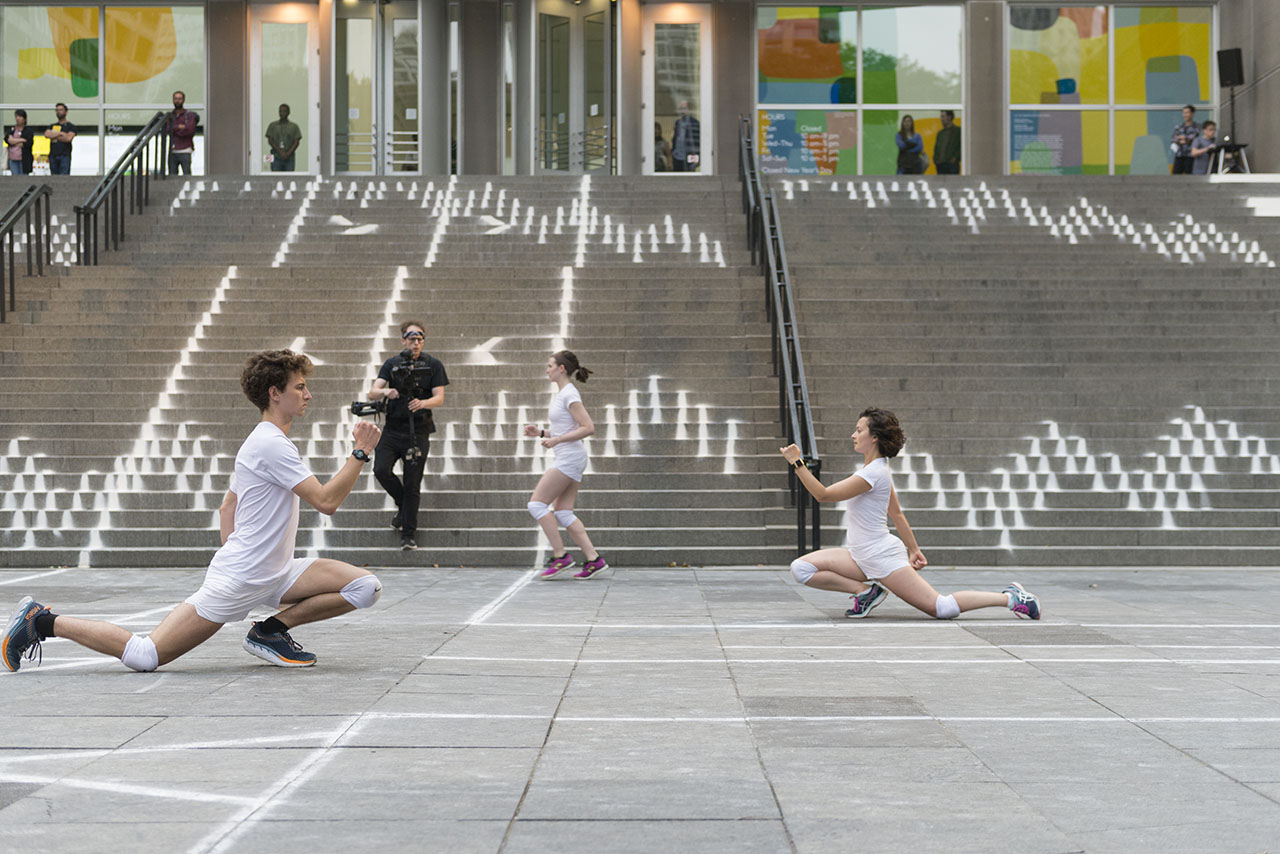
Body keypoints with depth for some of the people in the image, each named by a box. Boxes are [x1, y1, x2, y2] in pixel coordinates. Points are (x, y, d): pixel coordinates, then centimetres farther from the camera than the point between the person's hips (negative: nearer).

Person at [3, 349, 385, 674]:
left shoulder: (261, 442, 16)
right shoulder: (272, 446, -16)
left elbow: (226, 508, 24)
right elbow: (326, 501, -22)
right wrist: (361, 452, -16)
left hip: (274, 576, 10)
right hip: (236, 581, -10)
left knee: (365, 587, -4)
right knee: (145, 656, -11)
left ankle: (270, 631, 4)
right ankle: (43, 621, 5)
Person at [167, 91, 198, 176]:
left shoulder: (190, 115, 2)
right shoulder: (170, 116, 15)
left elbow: (190, 130, -12)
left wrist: (174, 130, -2)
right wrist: (179, 127, -15)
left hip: (185, 152, -4)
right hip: (173, 152, 4)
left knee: (187, 176, -10)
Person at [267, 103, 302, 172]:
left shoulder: (294, 126, 10)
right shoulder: (273, 125, 11)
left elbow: (296, 142, 3)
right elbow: (270, 141, 3)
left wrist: (288, 153, -11)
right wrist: (280, 152, -10)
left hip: (289, 158, 0)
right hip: (276, 158, 0)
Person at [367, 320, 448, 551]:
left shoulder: (433, 365, 3)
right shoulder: (391, 364, 8)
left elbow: (439, 398, -4)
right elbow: (372, 393, -2)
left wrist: (422, 403, -26)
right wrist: (386, 392, -26)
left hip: (417, 431, -2)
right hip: (393, 429, 2)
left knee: (412, 484, -2)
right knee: (381, 470, -18)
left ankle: (408, 535, 5)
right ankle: (402, 503, 11)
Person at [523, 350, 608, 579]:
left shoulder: (569, 394, -13)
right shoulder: (561, 394, 17)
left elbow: (588, 428, -20)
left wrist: (556, 440, -20)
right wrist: (541, 432, 12)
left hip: (570, 457, -10)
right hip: (567, 459, 10)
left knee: (537, 504, -9)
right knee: (562, 513, 6)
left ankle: (560, 555, -7)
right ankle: (594, 559, 1)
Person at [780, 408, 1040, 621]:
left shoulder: (873, 473, -20)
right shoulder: (877, 468, 12)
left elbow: (823, 494, -19)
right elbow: (897, 514, 19)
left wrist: (797, 463, -20)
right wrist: (914, 550, 24)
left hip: (883, 557, -10)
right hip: (862, 556, 10)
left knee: (942, 608, -11)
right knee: (801, 568, -3)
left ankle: (1009, 598, 2)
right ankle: (865, 591, 2)